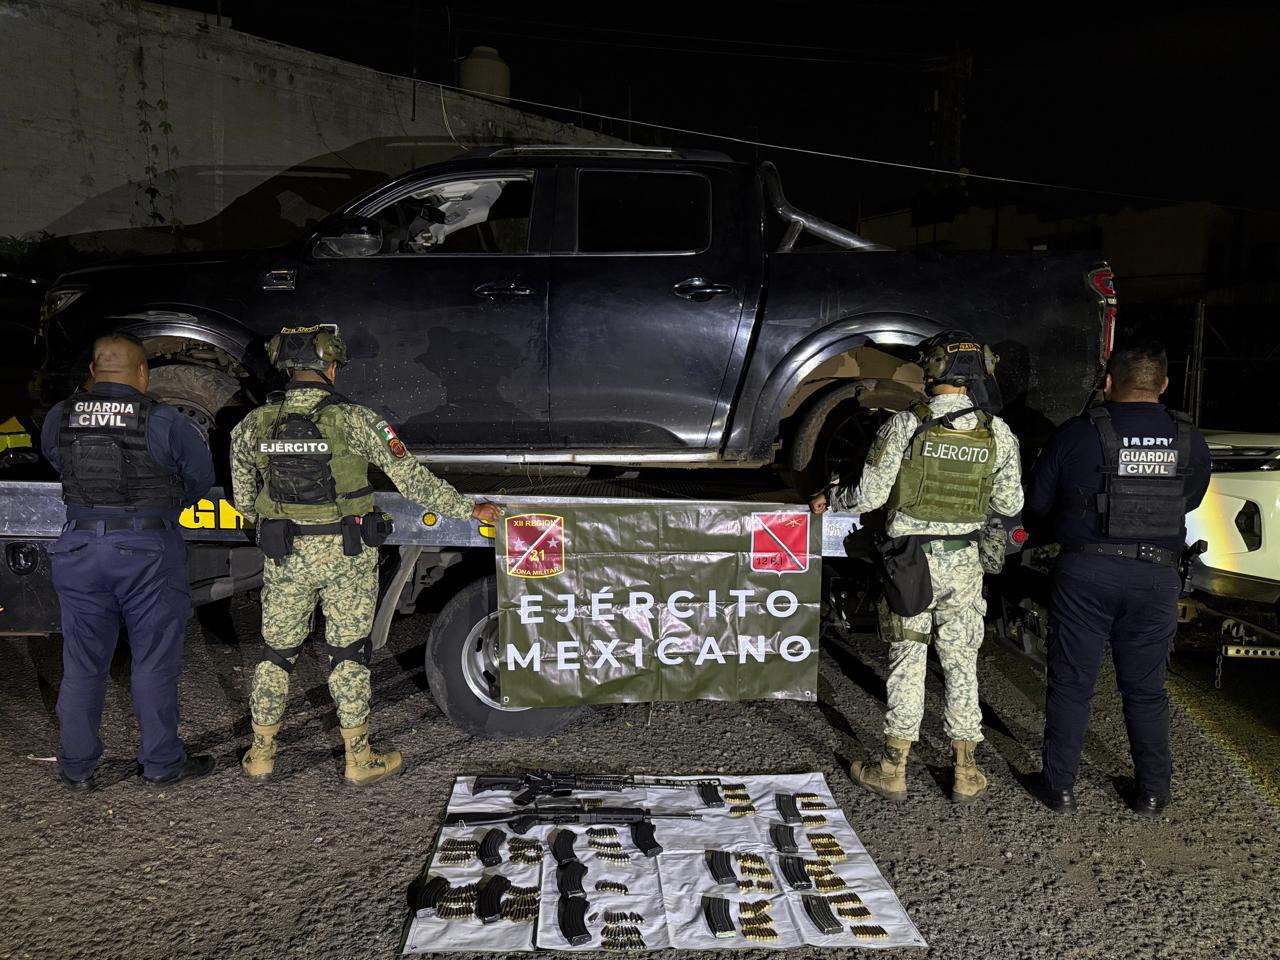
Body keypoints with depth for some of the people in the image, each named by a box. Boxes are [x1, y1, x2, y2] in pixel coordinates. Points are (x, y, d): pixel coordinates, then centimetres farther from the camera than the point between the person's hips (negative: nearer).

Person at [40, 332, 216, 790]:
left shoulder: (59, 418, 1)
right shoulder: (163, 421, -10)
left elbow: (56, 461, 16)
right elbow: (201, 477, 0)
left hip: (79, 546, 4)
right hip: (149, 549, -3)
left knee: (82, 663, 14)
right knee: (155, 661, 8)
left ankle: (76, 768, 23)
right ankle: (161, 763, 17)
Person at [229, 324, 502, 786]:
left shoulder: (253, 424, -1)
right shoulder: (354, 420, -12)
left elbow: (243, 499, 9)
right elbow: (412, 479, -11)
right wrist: (469, 509, -3)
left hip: (285, 557, 3)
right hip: (347, 556, -2)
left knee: (278, 652, 18)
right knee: (347, 653, 10)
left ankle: (261, 753, 29)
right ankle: (359, 759, 18)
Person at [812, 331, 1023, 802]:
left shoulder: (904, 426, -12)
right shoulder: (997, 433, -3)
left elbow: (868, 496, -10)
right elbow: (1010, 504, 4)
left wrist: (828, 498, 9)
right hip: (964, 564, 2)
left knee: (907, 659, 8)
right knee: (962, 663, 13)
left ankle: (893, 769, 17)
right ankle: (966, 773, 22)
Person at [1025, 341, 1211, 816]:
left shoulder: (1077, 434, -8)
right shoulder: (1190, 441, 2)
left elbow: (1037, 503, -1)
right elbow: (1190, 501, 17)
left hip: (1087, 573, -3)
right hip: (1157, 576, 3)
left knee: (1071, 683, 8)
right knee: (1146, 689, 15)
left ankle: (1060, 786, 15)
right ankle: (1152, 792, 25)